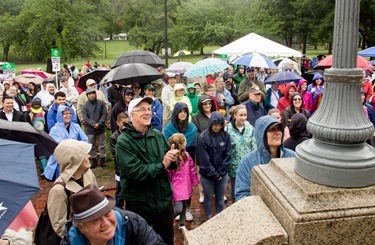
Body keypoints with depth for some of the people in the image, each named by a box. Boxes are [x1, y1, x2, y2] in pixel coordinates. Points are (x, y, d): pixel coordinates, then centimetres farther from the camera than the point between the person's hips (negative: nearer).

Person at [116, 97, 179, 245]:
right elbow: (136, 172, -26)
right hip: (139, 205, -4)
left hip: (164, 199, 5)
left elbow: (172, 165, 6)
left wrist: (173, 159, -17)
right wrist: (162, 165, -17)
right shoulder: (124, 141, -16)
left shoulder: (158, 135, 0)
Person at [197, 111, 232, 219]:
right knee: (208, 198, 14)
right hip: (207, 175, -2)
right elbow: (204, 160, -14)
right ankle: (209, 218, 33)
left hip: (223, 174, 3)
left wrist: (220, 173, -9)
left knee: (220, 198, 16)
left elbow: (227, 155, -3)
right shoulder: (203, 137, -15)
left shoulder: (226, 136, -4)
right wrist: (214, 174, -13)